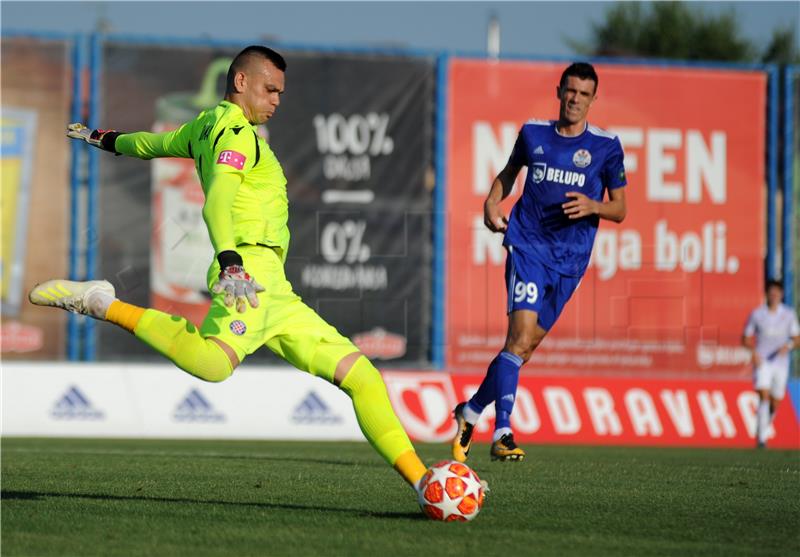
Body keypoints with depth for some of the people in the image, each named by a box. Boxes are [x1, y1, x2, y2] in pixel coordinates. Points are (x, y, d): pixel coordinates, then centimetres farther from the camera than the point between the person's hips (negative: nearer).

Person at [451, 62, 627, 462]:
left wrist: (593, 206, -16)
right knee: (521, 335, -19)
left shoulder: (606, 146, 3)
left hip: (569, 259, 1)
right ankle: (502, 433, -22)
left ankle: (470, 411, 24)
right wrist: (492, 202, 5)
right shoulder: (533, 133, 6)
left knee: (526, 346, 5)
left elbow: (619, 210, 5)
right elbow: (509, 172, 24)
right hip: (527, 245, -1)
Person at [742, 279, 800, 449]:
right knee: (764, 397, -19)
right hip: (762, 362, -3)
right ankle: (761, 438, -21)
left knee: (774, 403, 9)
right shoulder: (756, 314, -1)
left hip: (781, 363, 3)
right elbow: (746, 339, 5)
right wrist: (754, 351, -15)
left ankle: (763, 430, 36)